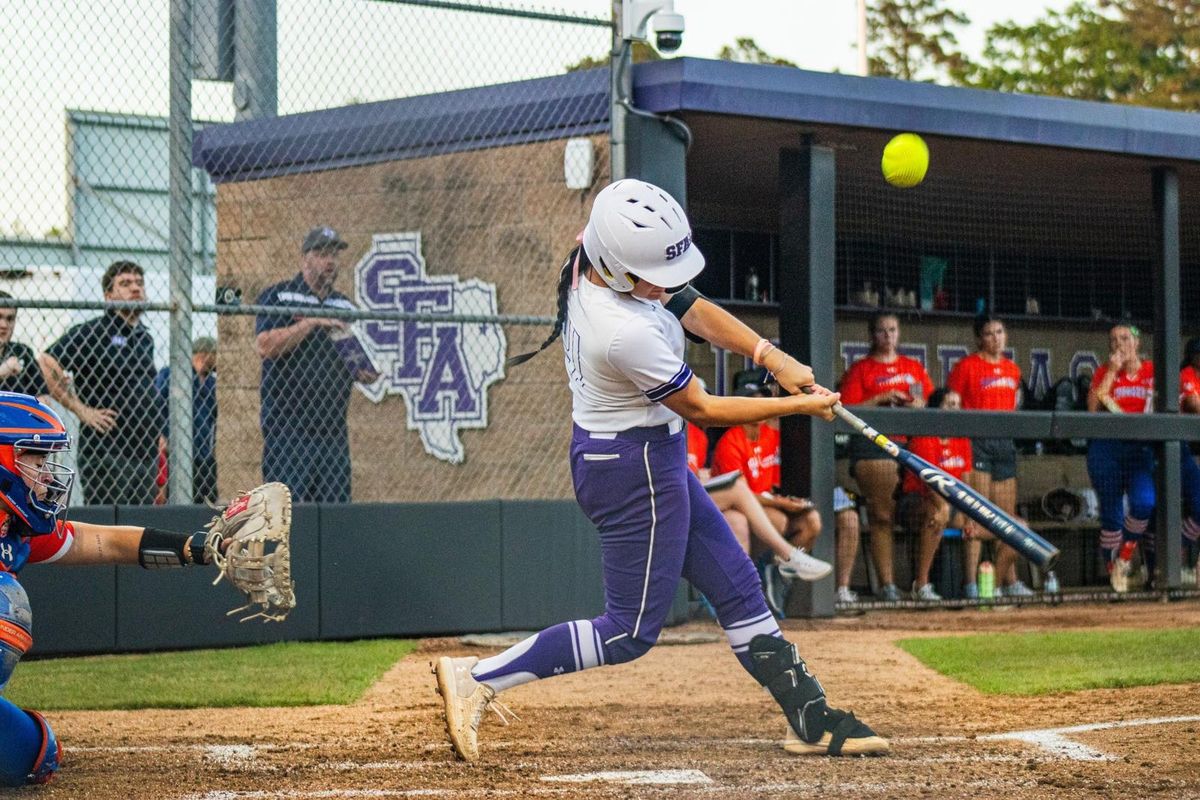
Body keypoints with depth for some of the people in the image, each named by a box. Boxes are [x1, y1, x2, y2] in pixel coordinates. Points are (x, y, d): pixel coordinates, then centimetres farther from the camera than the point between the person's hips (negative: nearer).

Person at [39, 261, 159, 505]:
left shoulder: (145, 338, 17)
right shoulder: (93, 332, -7)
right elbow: (48, 363, -15)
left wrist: (156, 436, 15)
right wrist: (81, 410, -14)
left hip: (145, 454, 8)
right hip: (106, 454, -8)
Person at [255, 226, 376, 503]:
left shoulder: (346, 307, 18)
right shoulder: (276, 297, 2)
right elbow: (264, 346, -13)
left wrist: (365, 373, 1)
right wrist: (312, 322, -17)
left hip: (334, 430, 5)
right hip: (287, 427, -5)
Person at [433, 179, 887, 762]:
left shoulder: (592, 264, -7)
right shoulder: (625, 332, -32)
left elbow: (697, 311, 4)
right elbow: (701, 409, -19)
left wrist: (771, 355, -10)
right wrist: (796, 406, -11)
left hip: (657, 458, 10)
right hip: (637, 468, -10)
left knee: (736, 586, 13)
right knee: (630, 633, 0)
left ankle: (811, 720, 20)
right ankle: (476, 679, 2)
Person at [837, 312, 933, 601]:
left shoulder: (914, 368, 21)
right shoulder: (860, 369, 8)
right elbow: (847, 410, -1)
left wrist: (920, 405, -1)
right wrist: (882, 398, -10)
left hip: (911, 444, 4)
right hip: (873, 445, -4)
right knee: (882, 516, -10)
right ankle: (886, 583, -12)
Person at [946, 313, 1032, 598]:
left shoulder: (1013, 370, 15)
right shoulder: (966, 367, -4)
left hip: (1004, 443, 7)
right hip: (976, 443, -7)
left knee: (1007, 516, 9)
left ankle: (1008, 580, 16)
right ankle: (971, 583, -10)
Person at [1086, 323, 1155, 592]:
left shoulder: (1152, 371, 7)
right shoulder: (1104, 372, 8)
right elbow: (1093, 407, -7)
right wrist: (1112, 370, -8)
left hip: (1142, 448, -1)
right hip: (1106, 447, 1)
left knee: (1144, 503, -24)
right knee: (1111, 512, 2)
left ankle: (1125, 555, -4)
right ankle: (1114, 571, 12)